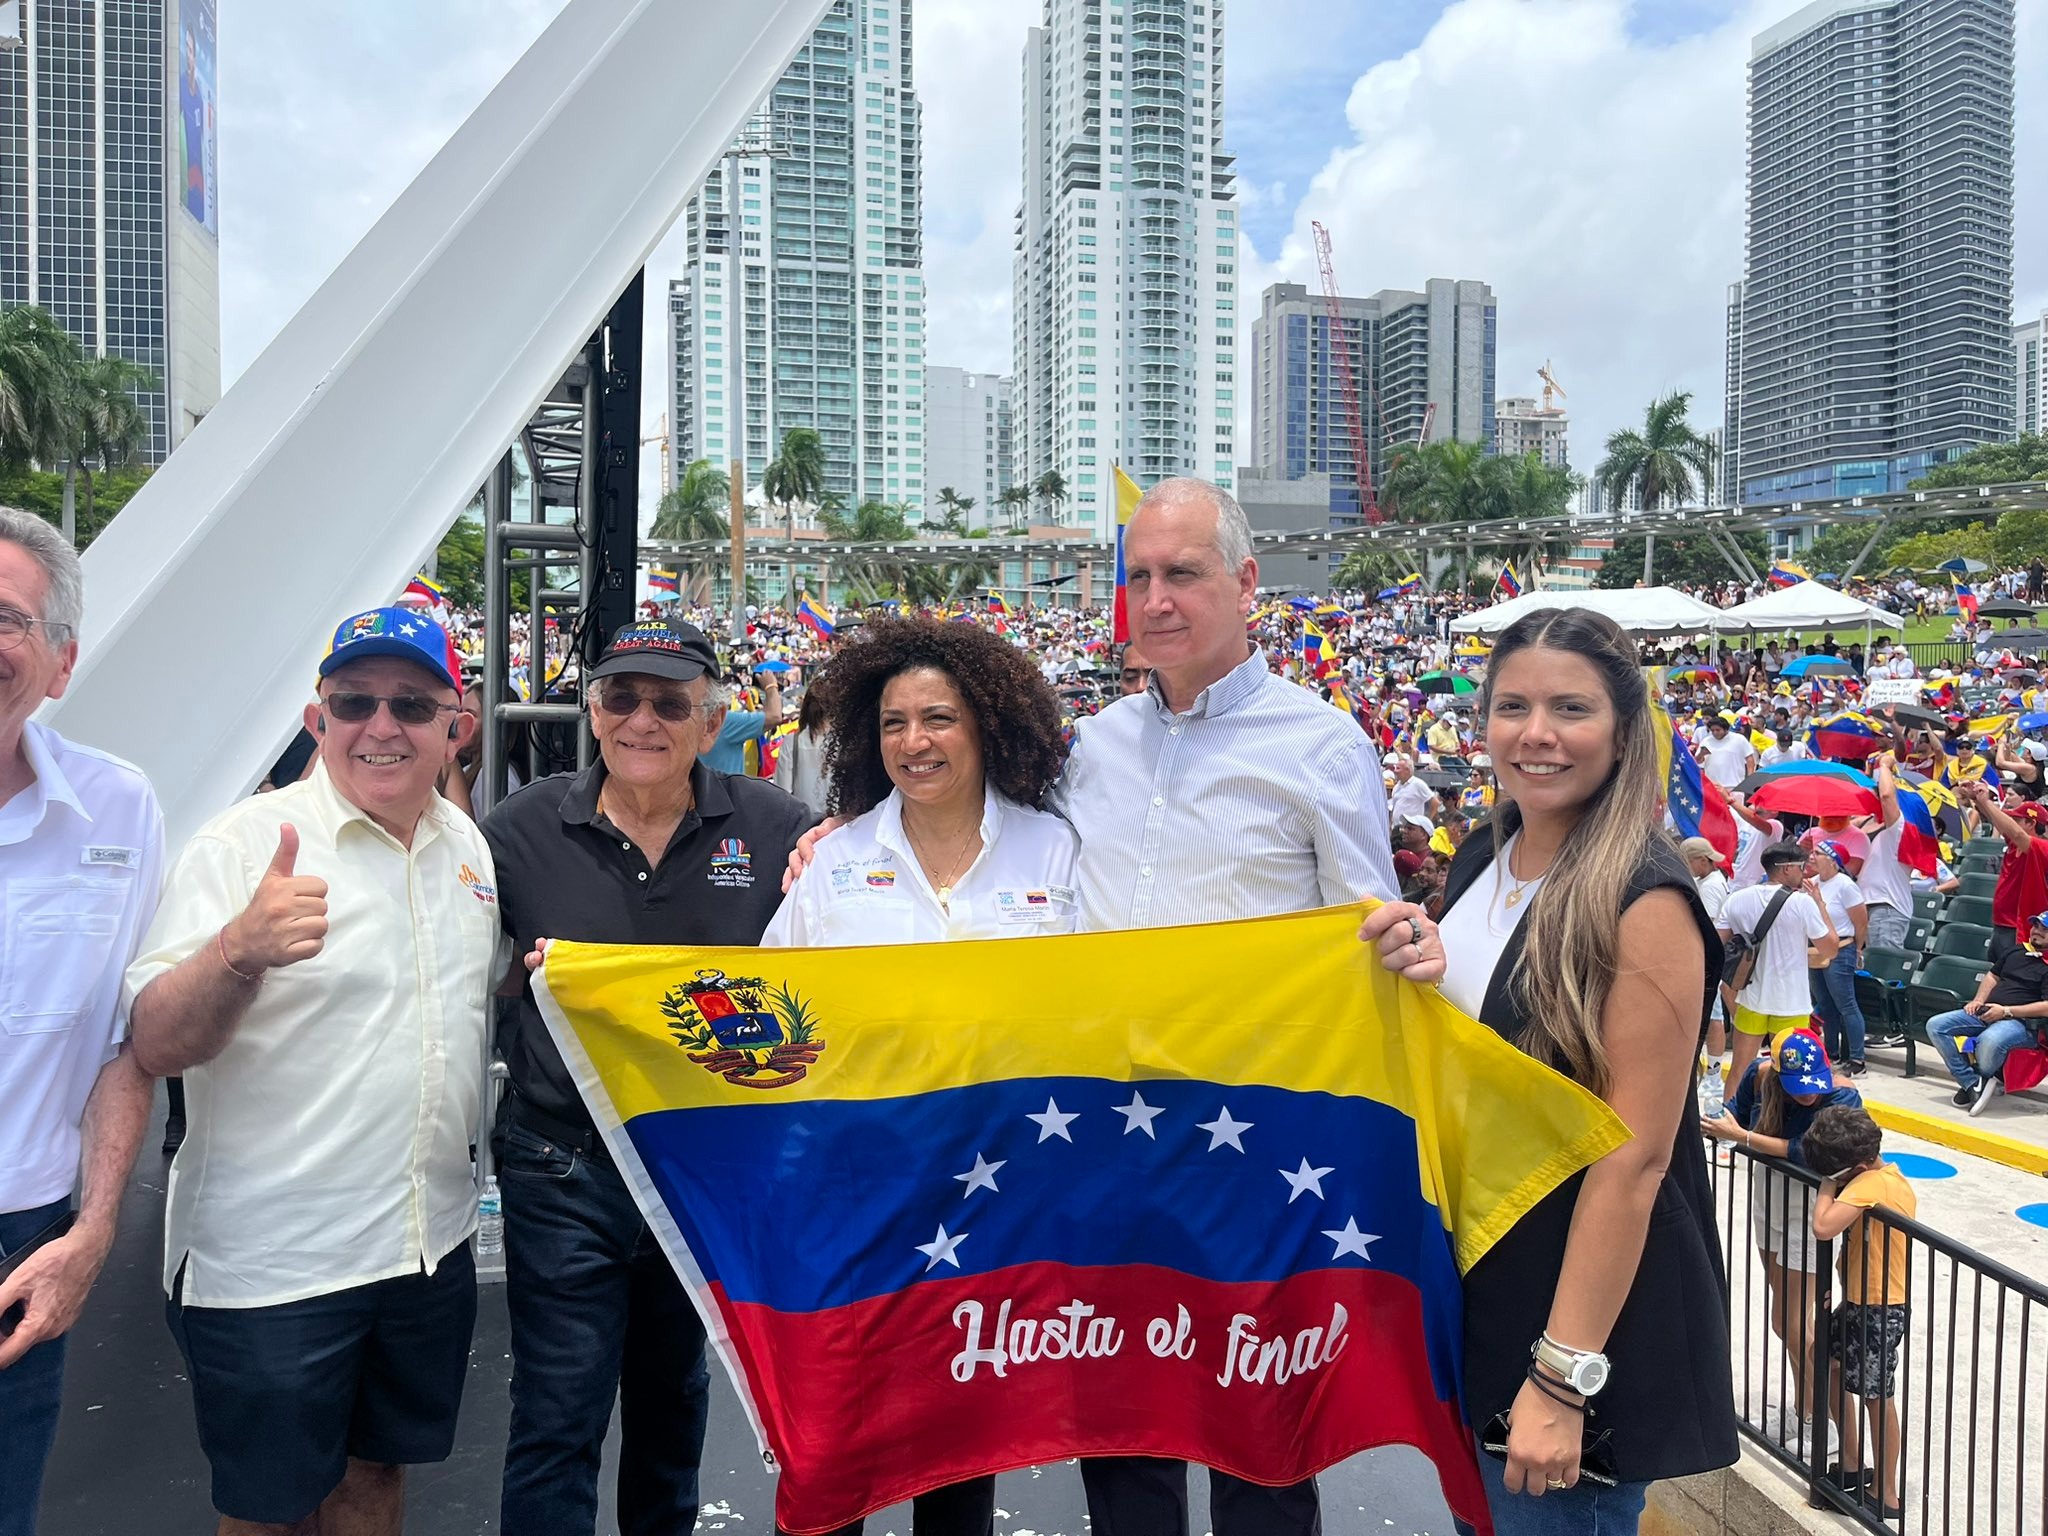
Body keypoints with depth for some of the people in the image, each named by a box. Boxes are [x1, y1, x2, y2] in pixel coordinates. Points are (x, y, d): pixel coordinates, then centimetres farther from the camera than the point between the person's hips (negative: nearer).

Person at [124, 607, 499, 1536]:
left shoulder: (467, 844, 5)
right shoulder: (245, 845, -13)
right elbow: (154, 1048, -19)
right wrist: (239, 951, -37)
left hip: (432, 1246, 5)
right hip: (270, 1268, -5)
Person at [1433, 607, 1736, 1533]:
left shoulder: (1643, 900, -20)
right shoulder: (1482, 861, 2)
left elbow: (1634, 1156, -22)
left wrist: (1565, 1377, -22)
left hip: (1582, 1297, -7)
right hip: (1470, 1284, 7)